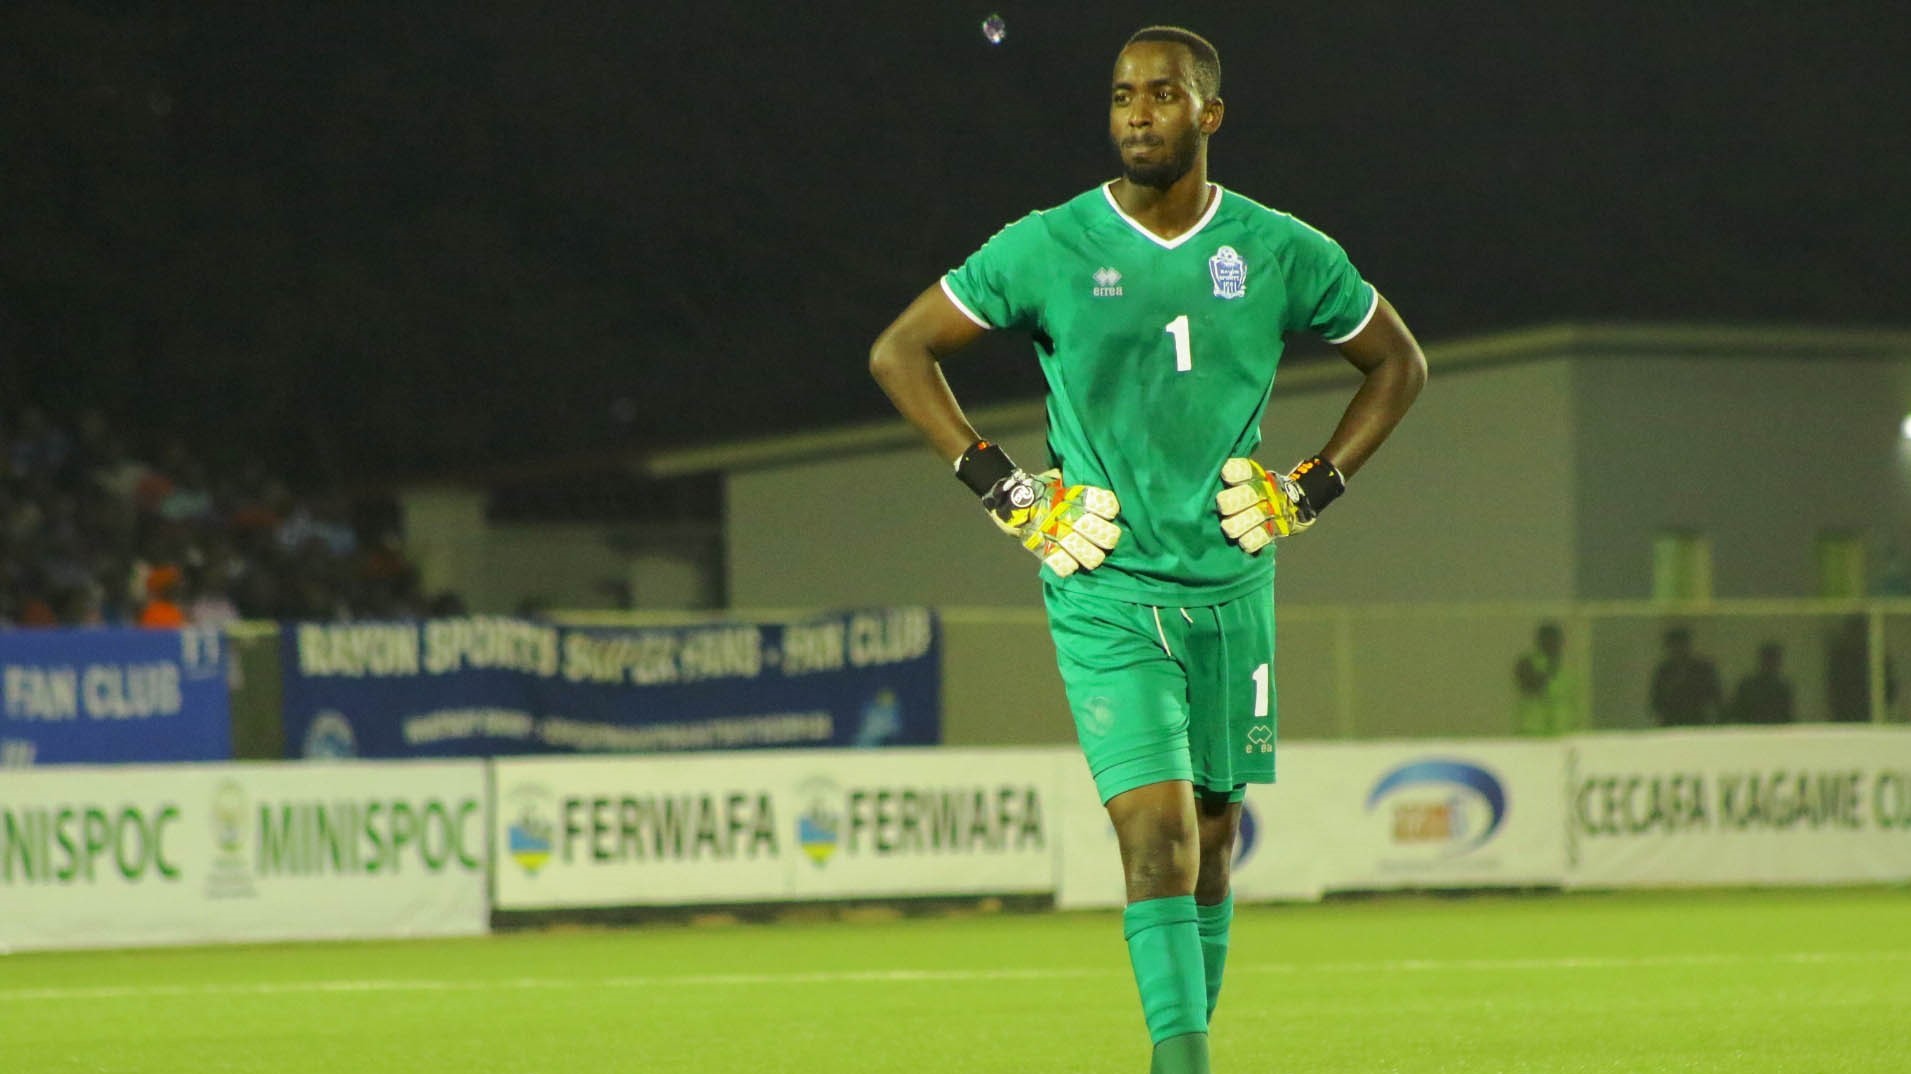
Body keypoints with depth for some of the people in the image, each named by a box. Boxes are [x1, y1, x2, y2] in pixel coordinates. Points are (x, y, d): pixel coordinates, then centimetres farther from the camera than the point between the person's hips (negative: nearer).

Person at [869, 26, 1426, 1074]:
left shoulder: (1281, 252, 1)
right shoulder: (1046, 249, -5)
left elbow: (1397, 361, 16)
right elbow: (899, 354, 3)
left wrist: (1310, 490, 5)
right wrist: (1007, 493, -3)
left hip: (1231, 586, 3)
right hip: (1105, 590, -3)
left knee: (1212, 839, 9)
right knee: (1157, 833, -15)